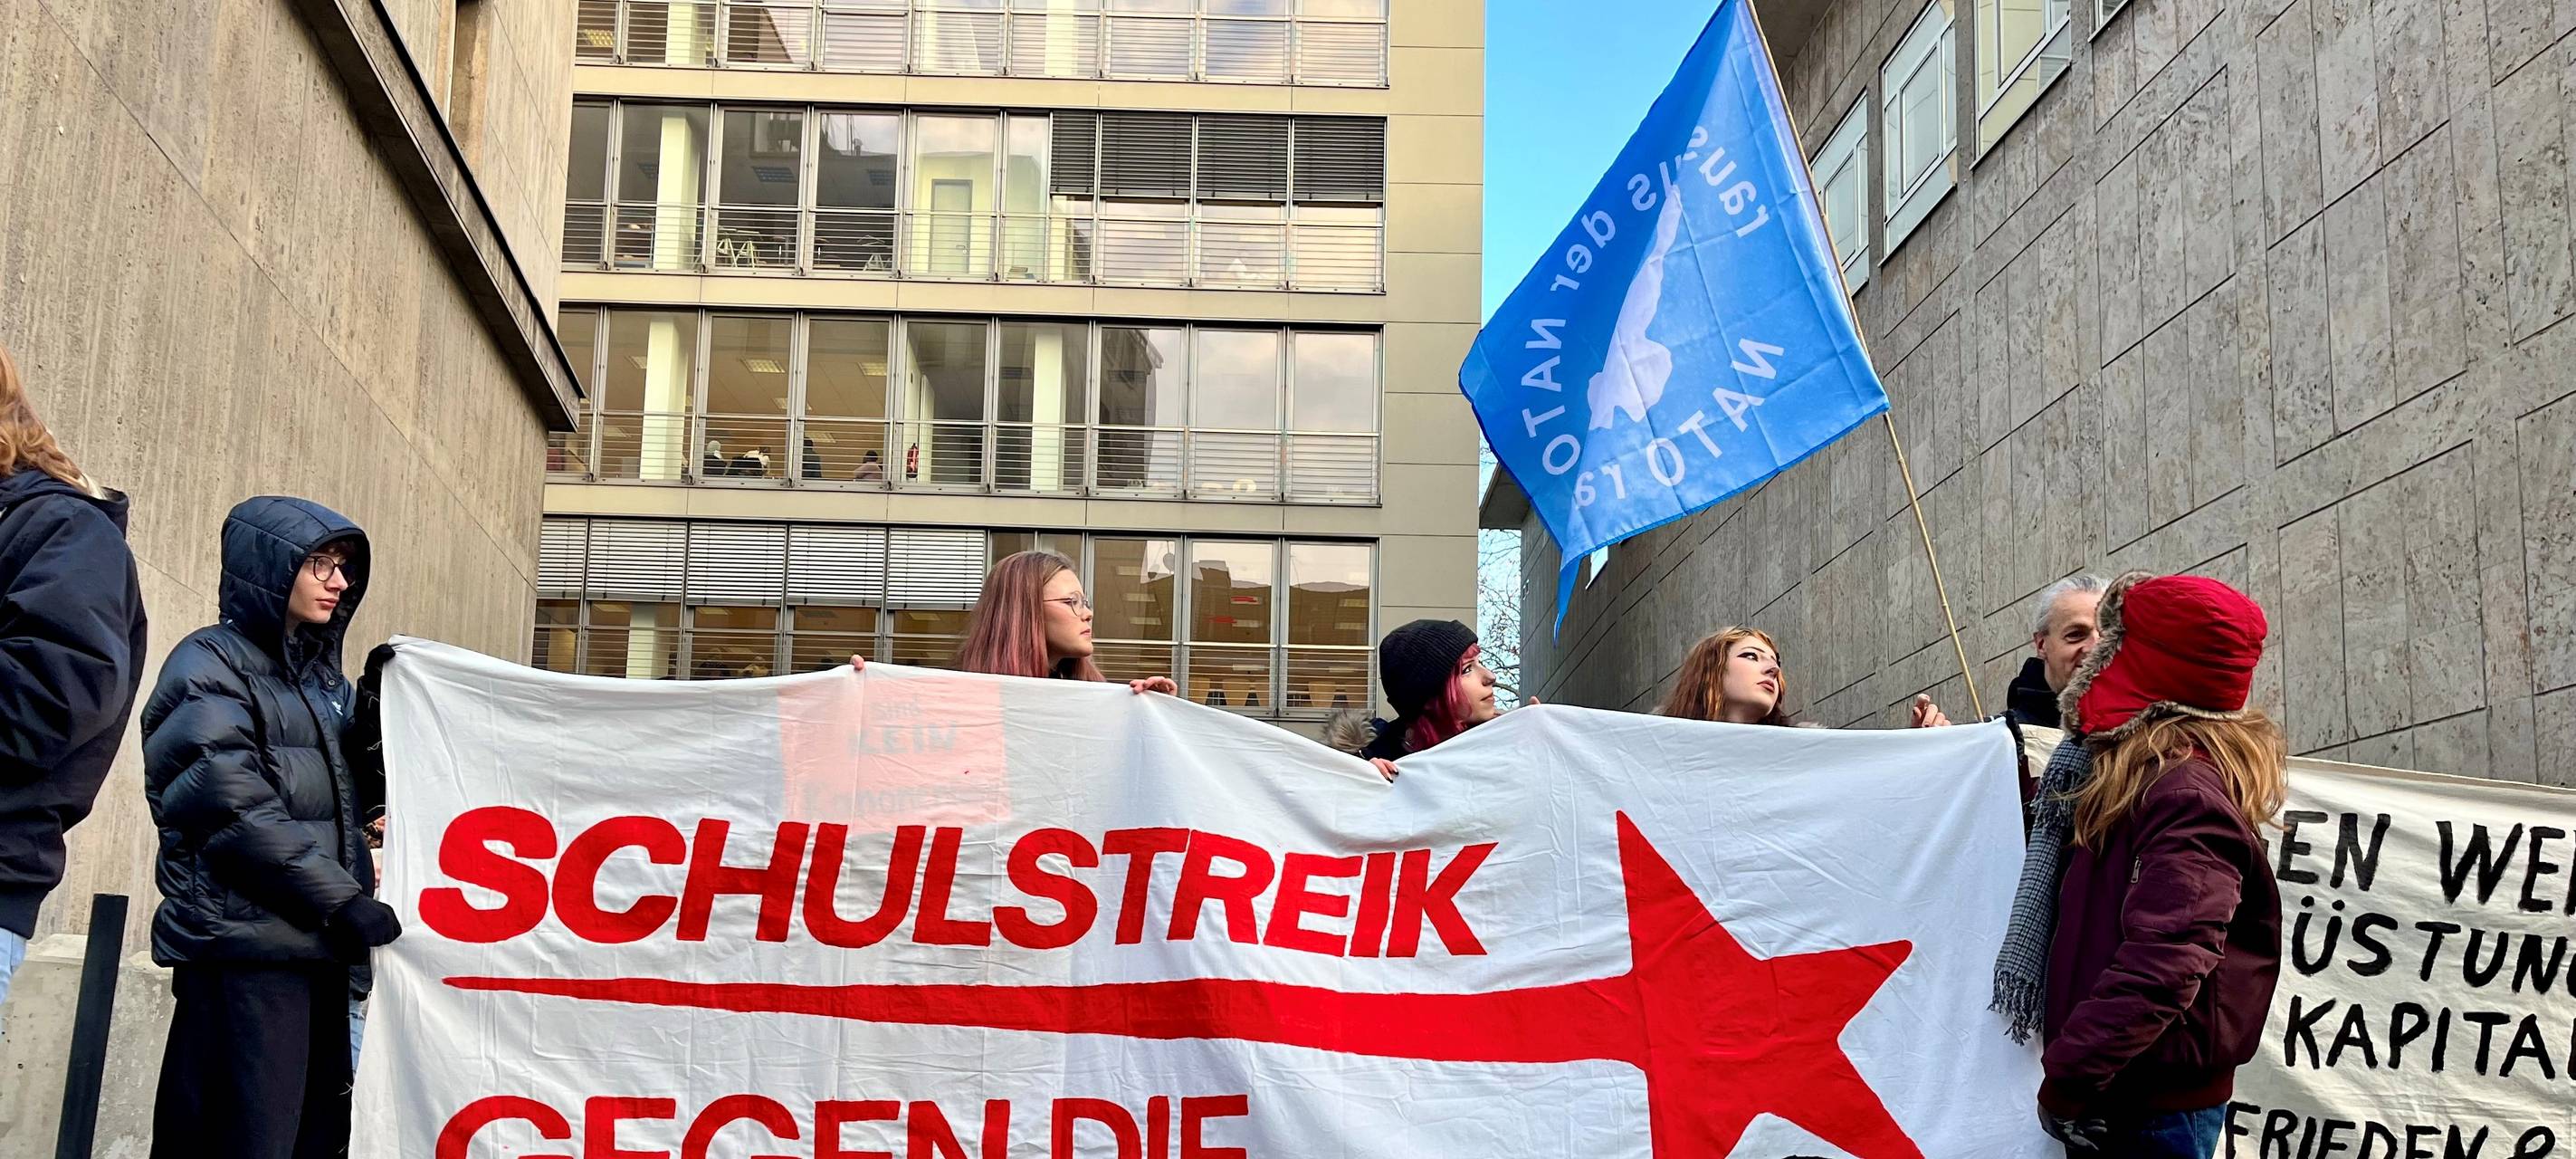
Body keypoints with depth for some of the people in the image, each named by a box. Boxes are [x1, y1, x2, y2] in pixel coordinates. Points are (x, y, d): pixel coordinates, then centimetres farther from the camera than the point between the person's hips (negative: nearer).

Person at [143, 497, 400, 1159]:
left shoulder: (318, 672, 20)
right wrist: (341, 900, -16)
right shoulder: (211, 666, -4)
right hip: (246, 947, -8)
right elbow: (236, 808, -15)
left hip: (315, 944, 8)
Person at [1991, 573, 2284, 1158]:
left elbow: (2160, 968, -27)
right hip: (2121, 1092, 9)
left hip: (2153, 1107, -9)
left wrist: (2068, 1081, -24)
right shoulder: (2143, 779, 13)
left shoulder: (2186, 796, -17)